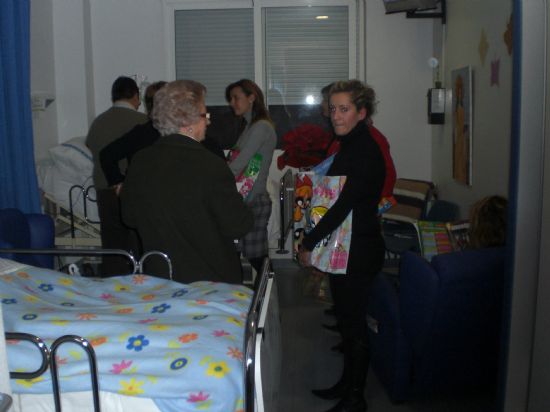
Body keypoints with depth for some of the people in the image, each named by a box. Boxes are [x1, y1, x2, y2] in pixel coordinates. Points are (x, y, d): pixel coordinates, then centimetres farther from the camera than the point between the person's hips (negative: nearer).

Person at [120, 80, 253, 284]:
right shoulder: (211, 166, -22)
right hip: (212, 278, -5)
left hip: (158, 275, 5)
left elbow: (129, 217, 7)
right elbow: (237, 226, -16)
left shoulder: (139, 162, -5)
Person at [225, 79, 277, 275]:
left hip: (253, 202, -9)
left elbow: (237, 166, -15)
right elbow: (237, 164, 13)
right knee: (256, 260, 8)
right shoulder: (250, 127, 20)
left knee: (253, 259, -7)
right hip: (246, 200, 9)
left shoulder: (261, 127, -9)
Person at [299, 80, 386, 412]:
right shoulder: (350, 146, 12)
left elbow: (344, 204, -24)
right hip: (344, 247, 9)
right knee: (346, 319, 18)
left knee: (353, 322, 1)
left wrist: (309, 243, -18)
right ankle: (347, 384, 33)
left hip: (360, 250, -9)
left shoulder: (367, 152, -18)